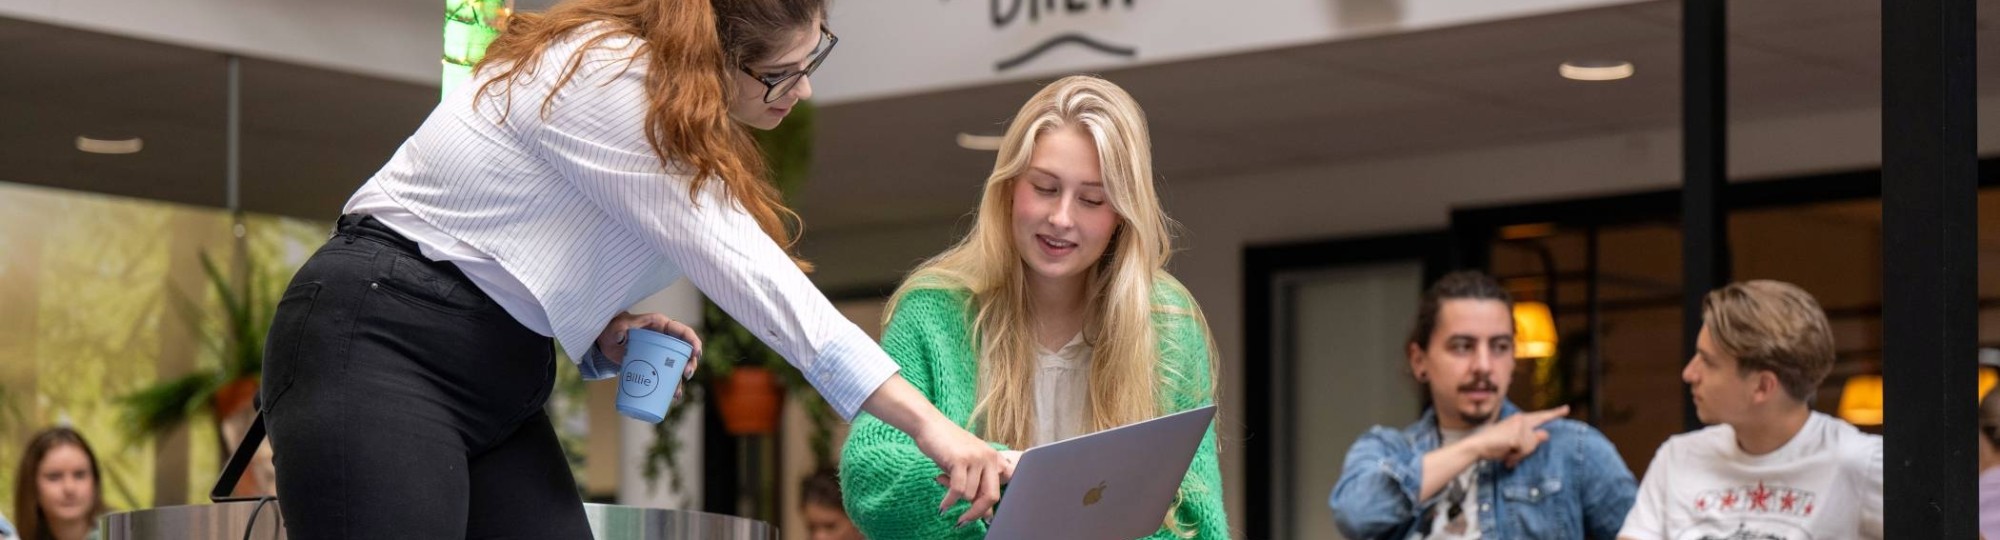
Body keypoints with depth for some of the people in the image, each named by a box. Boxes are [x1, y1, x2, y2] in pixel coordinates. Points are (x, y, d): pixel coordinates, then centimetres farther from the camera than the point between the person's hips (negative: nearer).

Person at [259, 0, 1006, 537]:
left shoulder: (668, 104, 11)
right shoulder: (606, 80, -18)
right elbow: (743, 269, -23)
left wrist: (610, 332, -4)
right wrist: (924, 419, -25)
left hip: (496, 380, 9)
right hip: (377, 347, -9)